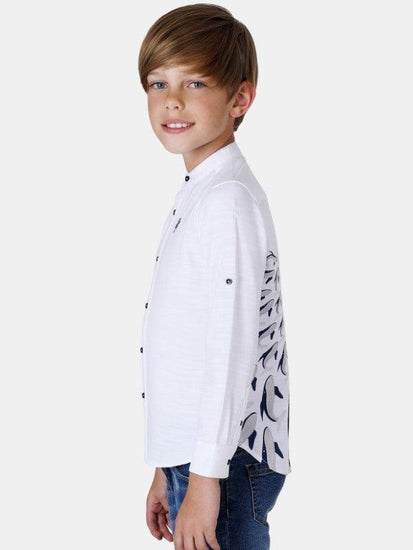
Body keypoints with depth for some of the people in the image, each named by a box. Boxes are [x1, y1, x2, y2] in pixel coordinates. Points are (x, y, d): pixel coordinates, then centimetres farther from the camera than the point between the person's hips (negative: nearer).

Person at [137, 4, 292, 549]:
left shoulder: (230, 200, -15)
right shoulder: (195, 195, 15)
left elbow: (234, 351, -19)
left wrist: (205, 478, -18)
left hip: (224, 463, -9)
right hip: (191, 455, 9)